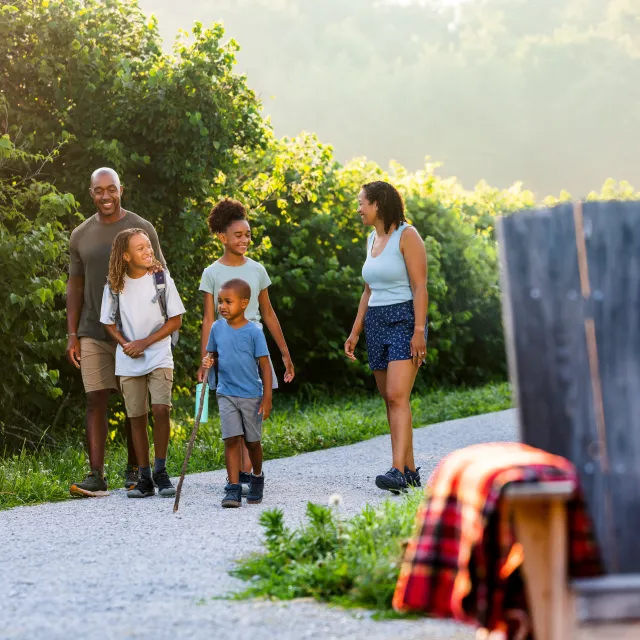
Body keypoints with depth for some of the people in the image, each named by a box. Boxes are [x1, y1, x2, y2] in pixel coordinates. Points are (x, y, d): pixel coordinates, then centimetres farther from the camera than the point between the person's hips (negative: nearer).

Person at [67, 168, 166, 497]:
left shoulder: (142, 229, 1)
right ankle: (96, 476, -10)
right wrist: (72, 334, 5)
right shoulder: (80, 235, 9)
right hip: (93, 334, 1)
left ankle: (134, 469, 19)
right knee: (95, 400, -7)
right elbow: (75, 286, 12)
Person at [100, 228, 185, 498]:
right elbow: (109, 323, 9)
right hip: (129, 362, 2)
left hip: (159, 357, -2)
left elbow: (175, 320, -1)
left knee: (160, 409, -18)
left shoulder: (161, 279, -3)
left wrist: (145, 343, -10)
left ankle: (160, 471, -4)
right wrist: (126, 344, -11)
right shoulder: (114, 286, 0)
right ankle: (145, 478, 11)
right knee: (137, 417, 4)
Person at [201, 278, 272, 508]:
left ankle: (257, 477, 35)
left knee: (252, 441, 10)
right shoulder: (217, 328, 2)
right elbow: (213, 353, 15)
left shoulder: (253, 332, -10)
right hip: (226, 394, 2)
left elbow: (265, 365, -8)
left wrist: (267, 398, -10)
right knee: (231, 440, -6)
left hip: (251, 395, -2)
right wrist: (208, 360, -11)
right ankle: (233, 489, -7)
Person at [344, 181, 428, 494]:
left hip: (405, 321, -8)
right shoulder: (372, 239, 15)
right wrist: (354, 333, 16)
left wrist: (419, 331, -21)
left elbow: (420, 286, -14)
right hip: (376, 325, 8)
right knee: (391, 401, 6)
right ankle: (410, 472, 12)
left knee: (397, 397, -19)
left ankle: (398, 472, -27)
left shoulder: (407, 236, -9)